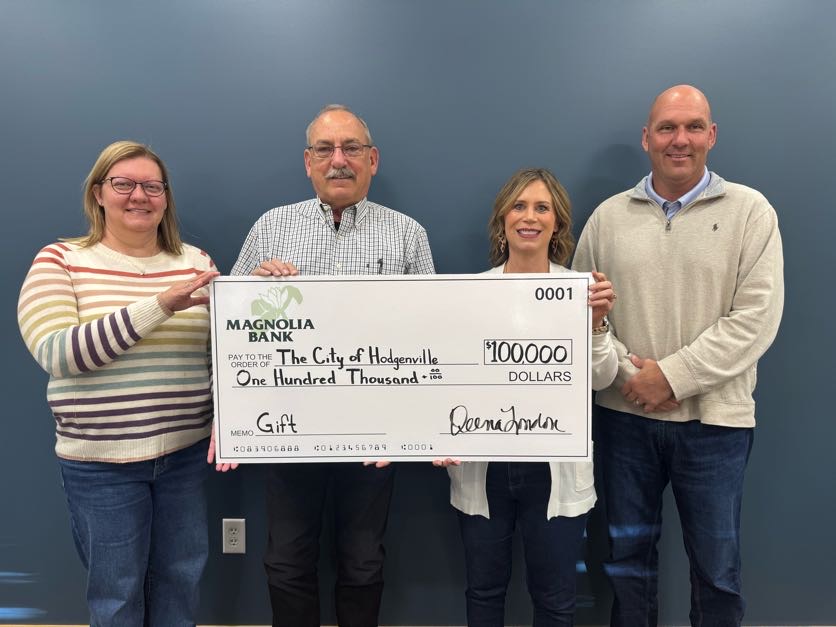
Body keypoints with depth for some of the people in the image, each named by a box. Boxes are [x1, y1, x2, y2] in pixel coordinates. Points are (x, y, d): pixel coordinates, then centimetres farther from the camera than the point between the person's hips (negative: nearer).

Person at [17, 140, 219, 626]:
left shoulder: (195, 261, 4)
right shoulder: (60, 261, -4)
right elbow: (57, 354, -19)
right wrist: (159, 305, -26)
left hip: (187, 451, 2)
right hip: (100, 459, -2)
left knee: (181, 579, 17)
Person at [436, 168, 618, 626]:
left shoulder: (580, 289, -3)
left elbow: (601, 379, -8)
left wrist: (596, 325, -25)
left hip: (554, 467, 0)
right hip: (482, 465, 1)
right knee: (484, 589, 18)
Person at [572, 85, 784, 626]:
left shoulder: (750, 211, -2)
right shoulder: (609, 216, 5)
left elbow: (756, 318, -10)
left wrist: (672, 375, -15)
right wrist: (629, 373, -9)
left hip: (715, 418, -2)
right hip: (625, 413, 2)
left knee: (717, 566, 12)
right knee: (629, 553, 16)